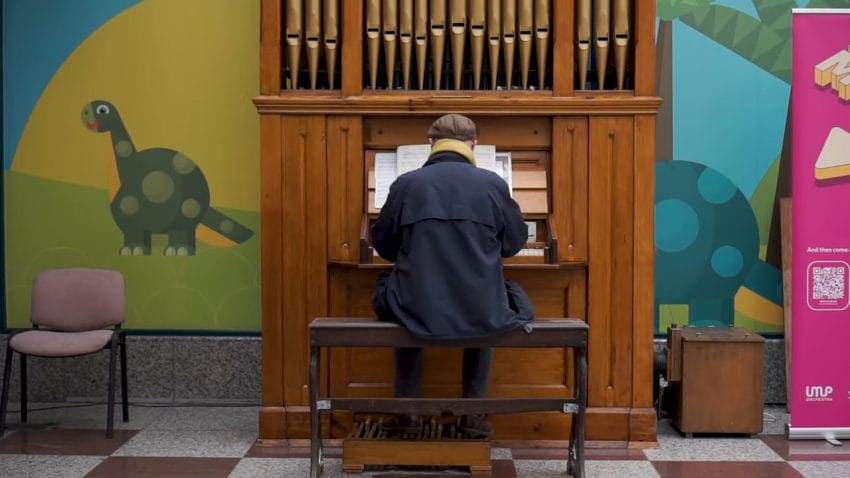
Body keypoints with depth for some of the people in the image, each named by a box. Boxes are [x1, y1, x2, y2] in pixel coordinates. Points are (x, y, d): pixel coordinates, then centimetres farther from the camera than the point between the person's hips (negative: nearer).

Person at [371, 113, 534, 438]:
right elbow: (515, 242, 12)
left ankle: (406, 410, 32)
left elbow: (384, 246, 10)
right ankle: (474, 412, 31)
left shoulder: (406, 184, -2)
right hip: (480, 314, 0)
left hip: (418, 313, 0)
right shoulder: (493, 184, -2)